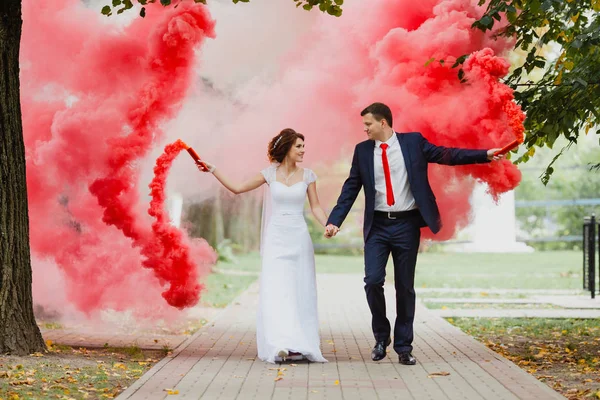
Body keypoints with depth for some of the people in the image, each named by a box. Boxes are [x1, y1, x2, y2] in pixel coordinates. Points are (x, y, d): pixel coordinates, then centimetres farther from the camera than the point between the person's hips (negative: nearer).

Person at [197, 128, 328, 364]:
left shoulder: (307, 175, 3)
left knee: (300, 292, 2)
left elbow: (315, 207, 5)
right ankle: (281, 345, -15)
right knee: (275, 291, -9)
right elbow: (237, 188, 6)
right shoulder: (270, 174, 2)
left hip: (299, 238, 1)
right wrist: (212, 170, 1)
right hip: (276, 239, -1)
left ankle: (300, 346, 9)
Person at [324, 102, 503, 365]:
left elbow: (445, 155, -2)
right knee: (373, 281, -9)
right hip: (377, 225, 1)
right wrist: (335, 221, -2)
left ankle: (403, 347, 14)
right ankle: (381, 336, 13)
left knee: (405, 287, 4)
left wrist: (484, 155, -11)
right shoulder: (363, 150, 6)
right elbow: (350, 189, 6)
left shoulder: (413, 142, 1)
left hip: (407, 225, -1)